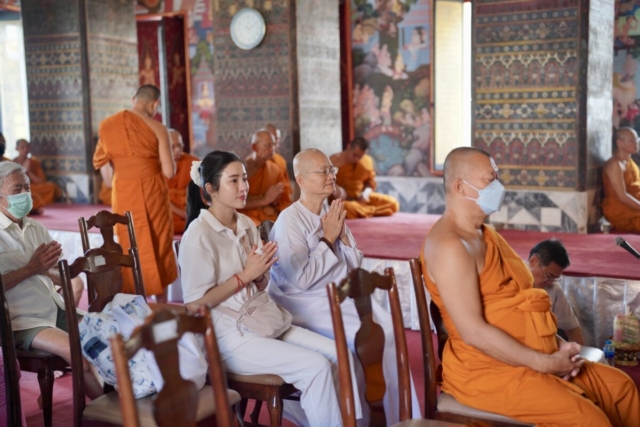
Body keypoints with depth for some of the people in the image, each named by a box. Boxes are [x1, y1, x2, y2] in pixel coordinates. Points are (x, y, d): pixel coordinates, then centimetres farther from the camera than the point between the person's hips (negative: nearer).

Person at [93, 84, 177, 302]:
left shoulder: (107, 125, 0)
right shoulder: (157, 128, -11)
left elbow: (101, 162, 9)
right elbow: (169, 171, -12)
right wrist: (172, 163, 9)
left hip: (123, 192, 3)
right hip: (152, 192, -2)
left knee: (129, 247, 13)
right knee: (158, 246, 10)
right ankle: (161, 304, 17)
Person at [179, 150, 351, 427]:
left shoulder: (247, 225, 9)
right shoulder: (199, 235, -14)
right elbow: (194, 305, -16)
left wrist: (261, 273, -7)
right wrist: (245, 275, -16)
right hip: (226, 335, -7)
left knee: (337, 354, -5)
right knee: (315, 366, -20)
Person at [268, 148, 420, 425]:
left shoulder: (332, 212, 8)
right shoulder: (289, 219, -14)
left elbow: (355, 266, 10)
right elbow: (301, 279, -21)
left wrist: (342, 234, -6)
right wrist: (327, 238, -14)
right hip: (306, 303, -7)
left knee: (389, 329, -14)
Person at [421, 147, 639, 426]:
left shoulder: (487, 235, 14)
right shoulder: (450, 245, -19)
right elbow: (473, 332, -24)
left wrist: (556, 345, 3)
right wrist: (545, 363, -19)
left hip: (524, 359, 10)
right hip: (487, 369, -10)